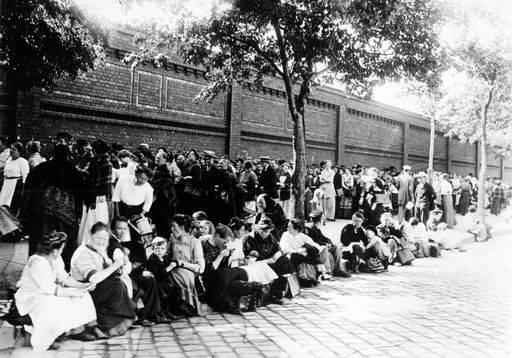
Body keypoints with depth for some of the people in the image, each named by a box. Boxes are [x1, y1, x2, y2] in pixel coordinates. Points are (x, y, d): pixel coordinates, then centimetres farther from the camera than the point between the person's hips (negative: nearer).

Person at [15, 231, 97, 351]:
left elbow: (63, 278, 0)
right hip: (31, 297, -8)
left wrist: (82, 285, -13)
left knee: (82, 296, -4)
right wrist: (73, 292, -32)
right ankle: (45, 340, -16)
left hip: (48, 292, 8)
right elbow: (49, 289, -33)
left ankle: (79, 330, 4)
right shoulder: (37, 263, -30)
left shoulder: (55, 258, -3)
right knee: (52, 307, -37)